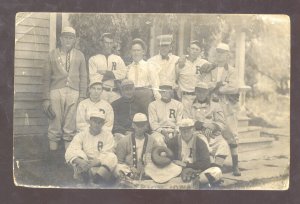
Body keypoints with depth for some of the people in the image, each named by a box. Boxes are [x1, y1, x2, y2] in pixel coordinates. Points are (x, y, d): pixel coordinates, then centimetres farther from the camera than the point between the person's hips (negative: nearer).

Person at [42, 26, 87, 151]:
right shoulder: (53, 54, 11)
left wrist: (82, 96, 1)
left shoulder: (79, 55, 14)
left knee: (70, 126, -2)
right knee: (55, 123, -2)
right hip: (56, 92, 0)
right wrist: (46, 98, 1)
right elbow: (46, 78, 8)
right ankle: (53, 151, 4)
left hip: (73, 93, 1)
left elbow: (83, 77, 11)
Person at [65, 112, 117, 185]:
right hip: (85, 168, 0)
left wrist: (97, 162, -27)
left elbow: (106, 155, -5)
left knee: (112, 158, -27)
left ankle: (97, 177, -43)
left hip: (102, 167, 0)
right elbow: (70, 152, -10)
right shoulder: (81, 135, 6)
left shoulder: (108, 135, 7)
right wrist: (80, 161, -32)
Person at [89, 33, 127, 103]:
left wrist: (105, 72, -6)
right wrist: (113, 75, -4)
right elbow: (93, 77, -4)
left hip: (115, 93, 2)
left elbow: (123, 73, -1)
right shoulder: (93, 59, 9)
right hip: (100, 92, -2)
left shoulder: (118, 59, 16)